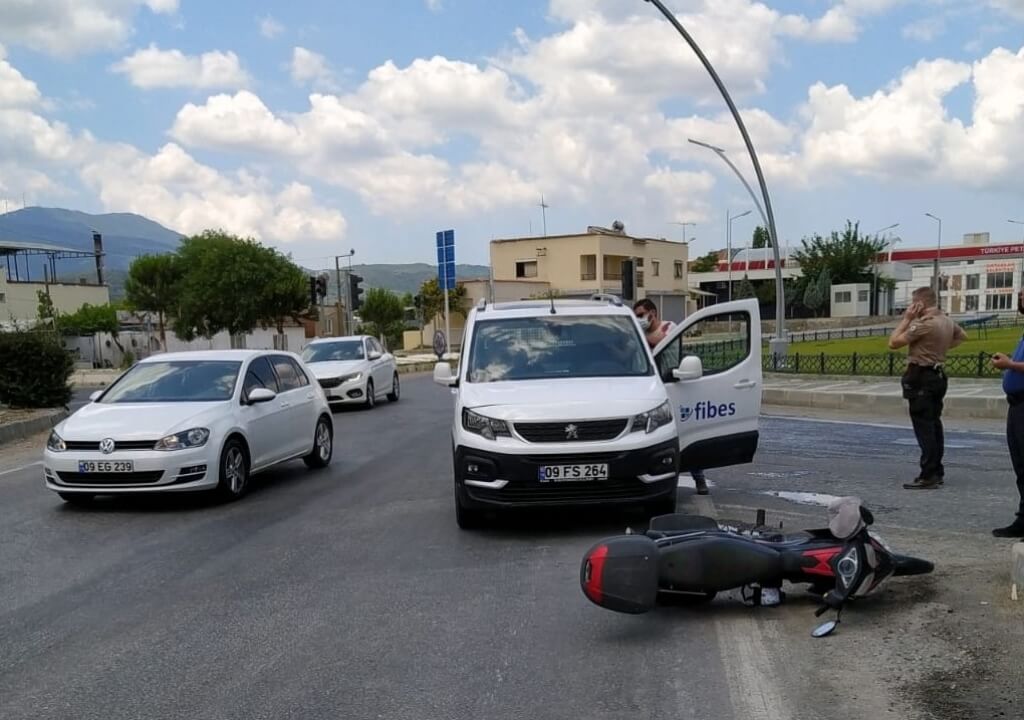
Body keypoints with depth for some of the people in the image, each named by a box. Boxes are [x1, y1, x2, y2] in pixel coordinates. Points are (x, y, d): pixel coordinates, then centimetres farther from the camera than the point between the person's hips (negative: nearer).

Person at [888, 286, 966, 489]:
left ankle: (928, 476, -7)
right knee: (934, 424, 15)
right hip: (937, 375, 9)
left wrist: (907, 318, -11)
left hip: (921, 377, -9)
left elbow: (894, 342, -17)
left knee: (924, 427, -7)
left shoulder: (924, 323, -19)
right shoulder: (947, 321, 10)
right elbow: (962, 336, 31)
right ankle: (937, 471, 22)